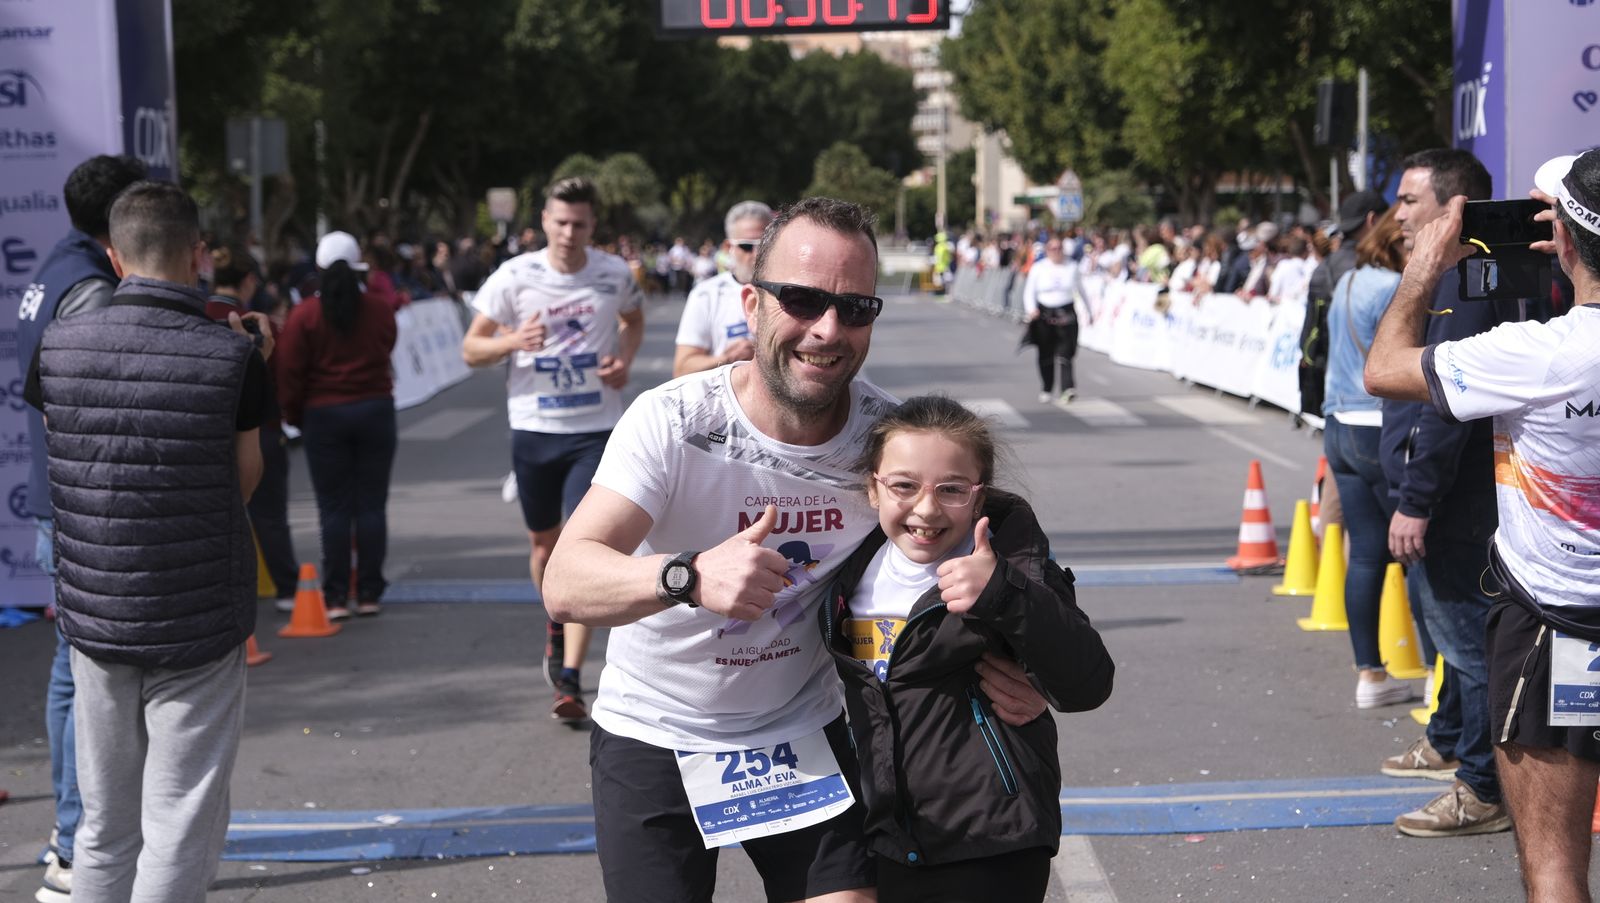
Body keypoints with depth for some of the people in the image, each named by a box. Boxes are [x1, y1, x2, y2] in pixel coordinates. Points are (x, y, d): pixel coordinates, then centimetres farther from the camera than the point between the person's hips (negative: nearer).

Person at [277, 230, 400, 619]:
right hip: (375, 410, 1)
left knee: (334, 509, 3)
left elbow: (290, 373, -6)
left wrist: (295, 416, 6)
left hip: (323, 416, -1)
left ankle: (336, 597, 3)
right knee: (371, 505, 6)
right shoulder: (379, 307, -2)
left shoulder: (305, 314, -8)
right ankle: (369, 593, 8)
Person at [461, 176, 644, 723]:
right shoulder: (515, 276, -5)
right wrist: (514, 341, -21)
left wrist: (625, 359, 0)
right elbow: (471, 349, -1)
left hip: (596, 430, -1)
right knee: (544, 541, 16)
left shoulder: (614, 274, -1)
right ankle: (556, 627, 46)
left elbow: (634, 319, 21)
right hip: (533, 428, 1)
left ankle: (570, 681, -12)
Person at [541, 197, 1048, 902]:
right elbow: (565, 584, -33)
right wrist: (691, 576, -53)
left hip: (803, 735, 3)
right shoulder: (673, 420, -23)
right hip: (655, 738, -3)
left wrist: (999, 662, -20)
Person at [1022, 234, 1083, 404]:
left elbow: (1080, 290, 17)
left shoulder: (1071, 268, 5)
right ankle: (1046, 390, 19)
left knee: (1065, 352, -13)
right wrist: (1031, 309, -15)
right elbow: (1029, 292, 3)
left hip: (1066, 314, -1)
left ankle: (1068, 388, -20)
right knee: (1046, 355, 7)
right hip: (1044, 314, 1)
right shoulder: (1038, 268, 2)